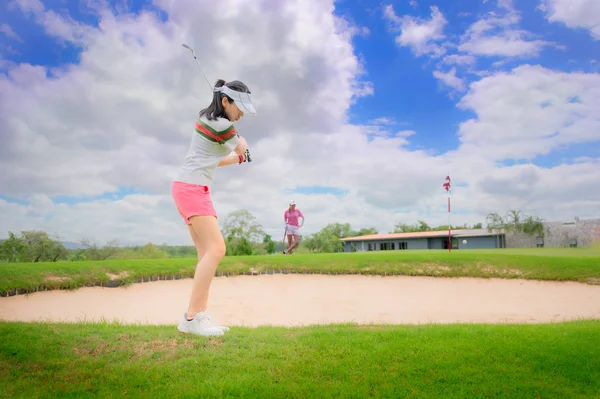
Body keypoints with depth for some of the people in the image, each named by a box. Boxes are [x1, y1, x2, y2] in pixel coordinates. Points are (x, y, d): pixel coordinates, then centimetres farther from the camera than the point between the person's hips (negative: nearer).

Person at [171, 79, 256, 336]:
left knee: (207, 253, 4)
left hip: (191, 189, 10)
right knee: (216, 249, -18)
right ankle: (192, 317, -18)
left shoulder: (207, 119, 17)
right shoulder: (221, 125, -13)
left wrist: (236, 158, 19)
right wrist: (240, 152, 26)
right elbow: (243, 147, 5)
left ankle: (198, 315, 3)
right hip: (192, 188, -10)